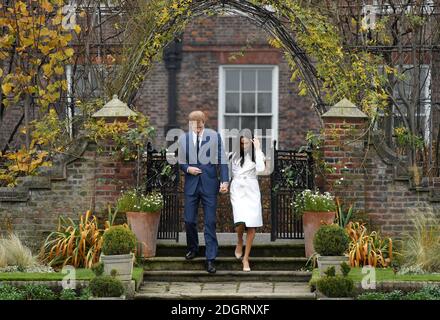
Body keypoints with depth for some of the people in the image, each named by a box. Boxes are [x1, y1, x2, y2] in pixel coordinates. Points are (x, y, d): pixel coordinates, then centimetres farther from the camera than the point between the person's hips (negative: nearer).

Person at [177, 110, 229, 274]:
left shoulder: (214, 137, -1)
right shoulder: (183, 138, 5)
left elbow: (222, 160, -1)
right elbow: (181, 162, 13)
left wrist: (225, 181, -10)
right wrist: (187, 168, -9)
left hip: (209, 184, -2)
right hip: (191, 184, 2)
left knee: (210, 222, -3)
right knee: (189, 220, 6)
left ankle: (210, 258, 0)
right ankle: (193, 248, 31)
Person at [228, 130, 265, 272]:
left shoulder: (257, 154, 3)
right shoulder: (233, 155, 5)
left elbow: (260, 168, -16)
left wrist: (257, 149, -14)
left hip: (252, 191, 1)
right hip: (237, 190, -1)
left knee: (251, 226, -2)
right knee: (240, 222, -20)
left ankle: (246, 258, 9)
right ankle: (239, 241, 15)